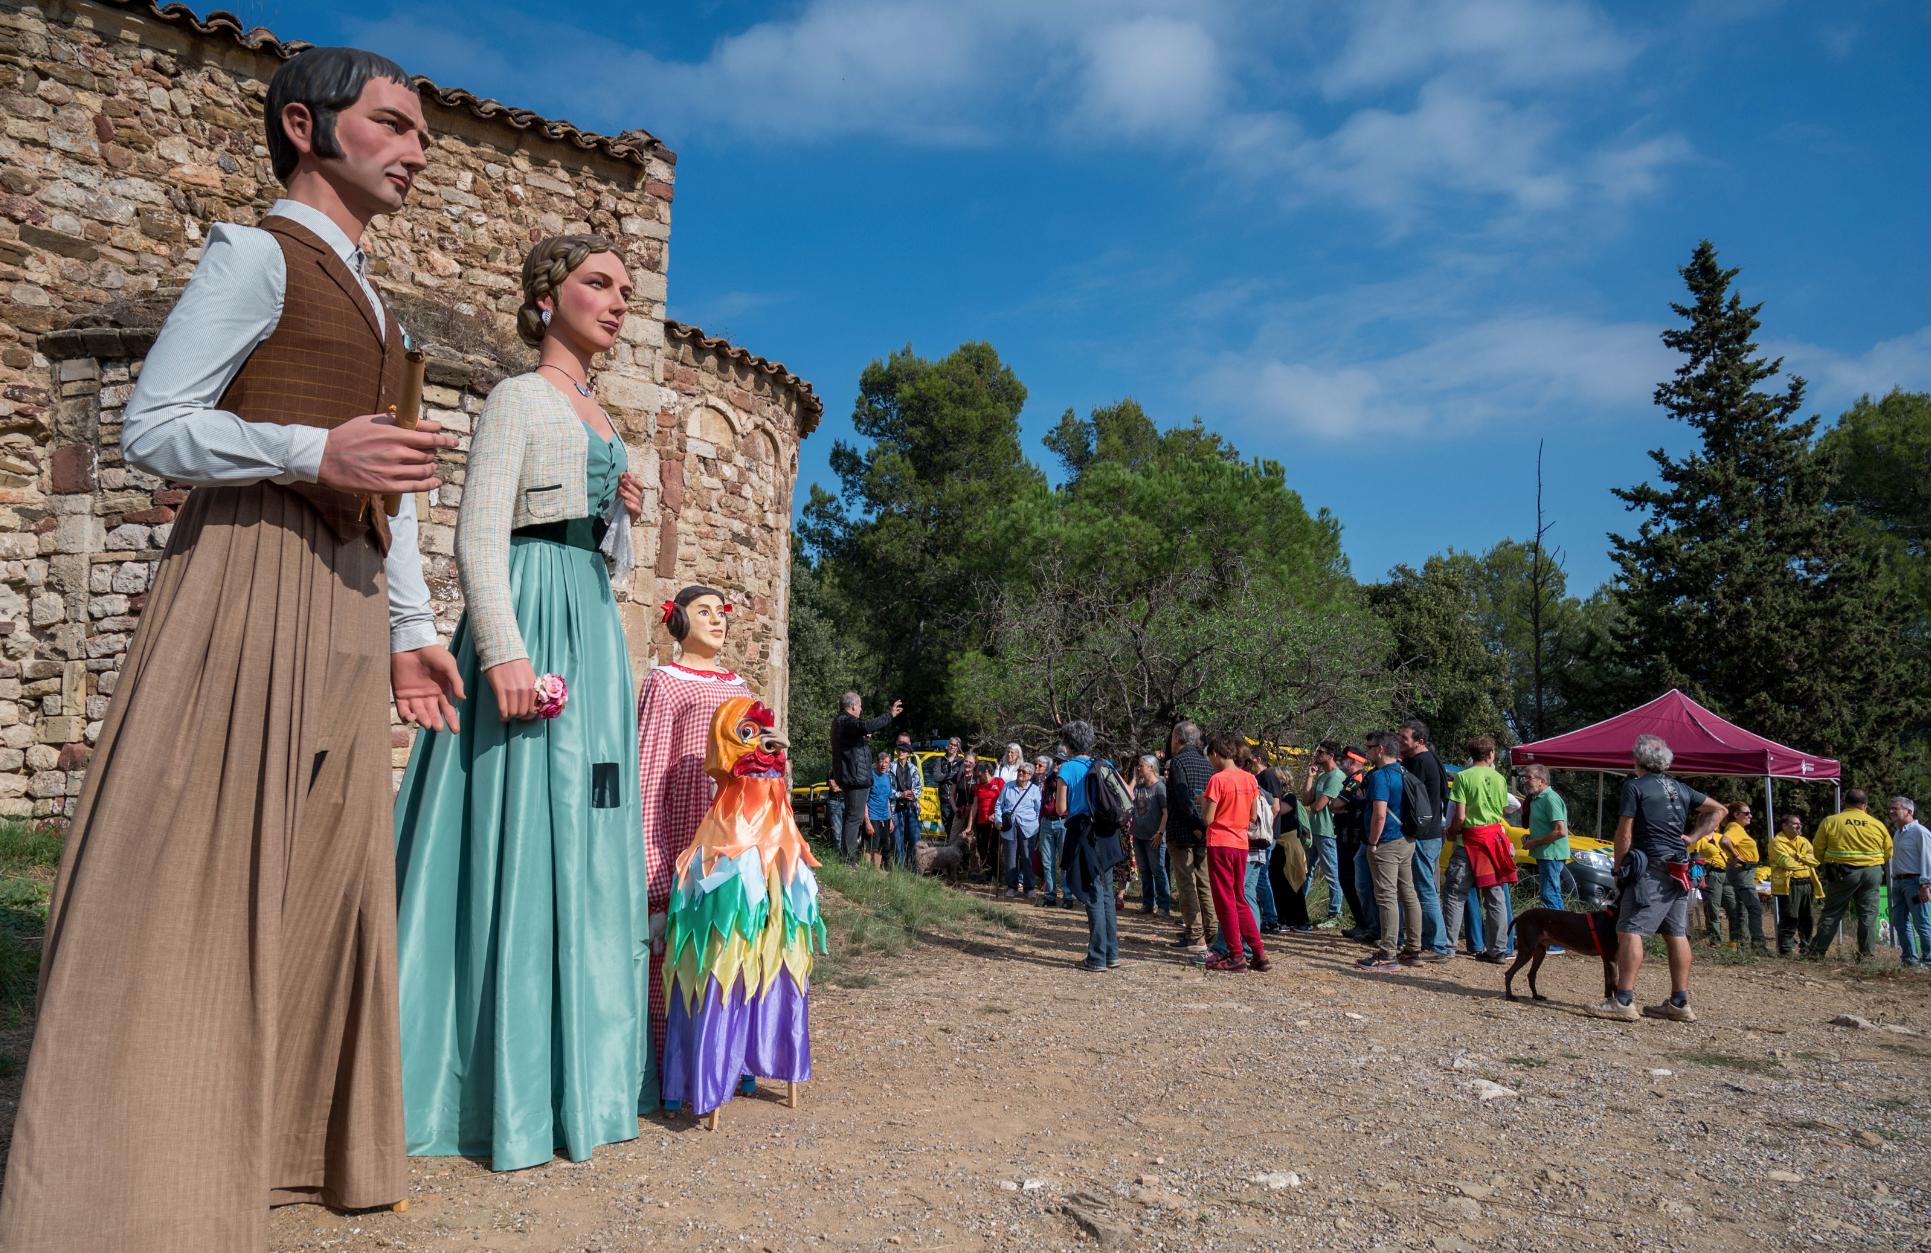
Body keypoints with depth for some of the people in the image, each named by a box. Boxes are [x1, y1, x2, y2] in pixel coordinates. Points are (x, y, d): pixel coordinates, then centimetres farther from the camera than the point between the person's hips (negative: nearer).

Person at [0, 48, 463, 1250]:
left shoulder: (375, 310, 25)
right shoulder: (258, 252, 1)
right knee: (192, 870, -6)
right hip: (248, 575, -8)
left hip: (346, 607, 8)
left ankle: (289, 1134, 19)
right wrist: (318, 451, -20)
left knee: (320, 867, 8)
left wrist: (411, 630, 14)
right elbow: (152, 427, -6)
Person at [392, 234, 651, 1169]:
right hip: (529, 618, -8)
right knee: (516, 828, -9)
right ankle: (502, 1088, 0)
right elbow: (478, 536, -13)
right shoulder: (518, 398, -2)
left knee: (582, 834, 8)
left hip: (592, 627, 9)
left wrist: (622, 512, 6)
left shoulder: (599, 419, 22)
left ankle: (573, 1063, 17)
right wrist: (504, 651, -24)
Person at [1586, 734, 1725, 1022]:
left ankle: (1624, 1001, -16)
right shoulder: (1681, 789, 16)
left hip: (1650, 869, -8)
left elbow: (1624, 833, -8)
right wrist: (1692, 837, 16)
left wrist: (1619, 869, 0)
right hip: (1679, 869, 8)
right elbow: (1718, 810, 25)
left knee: (1630, 931, -10)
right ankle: (1680, 1003, 15)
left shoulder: (1635, 787, -5)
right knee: (1677, 934, 11)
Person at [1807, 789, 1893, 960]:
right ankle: (1866, 954, 12)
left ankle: (1817, 951, 7)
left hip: (1842, 873, -1)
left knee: (1831, 913, 5)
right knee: (1868, 916, 9)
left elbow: (1818, 850, -2)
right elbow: (1888, 853, 9)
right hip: (1872, 874, 2)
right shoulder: (1878, 825, 2)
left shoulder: (1829, 822, -5)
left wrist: (1826, 864, 17)